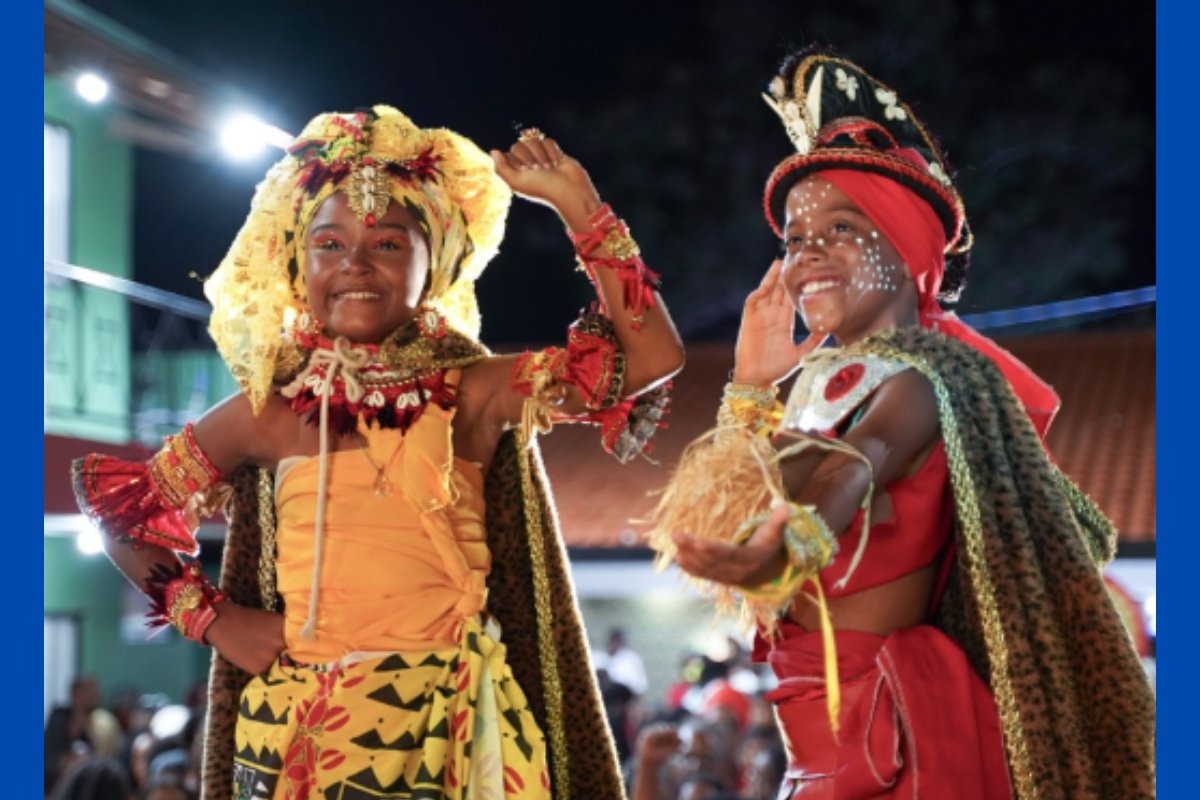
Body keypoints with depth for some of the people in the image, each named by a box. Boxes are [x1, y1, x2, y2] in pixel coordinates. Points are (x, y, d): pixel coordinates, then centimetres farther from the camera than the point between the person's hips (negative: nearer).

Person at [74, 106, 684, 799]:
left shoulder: (474, 394, -1)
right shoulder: (272, 411, 3)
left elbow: (651, 357, -10)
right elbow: (124, 507, 15)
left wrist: (576, 203, -10)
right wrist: (211, 617, 6)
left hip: (448, 735, -1)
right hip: (300, 735, 1)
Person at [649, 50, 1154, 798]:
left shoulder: (915, 378, -15)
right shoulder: (828, 380, 11)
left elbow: (857, 466, -38)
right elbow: (713, 518, 13)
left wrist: (784, 550, -58)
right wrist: (750, 386, 7)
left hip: (891, 721, -8)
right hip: (842, 717, 8)